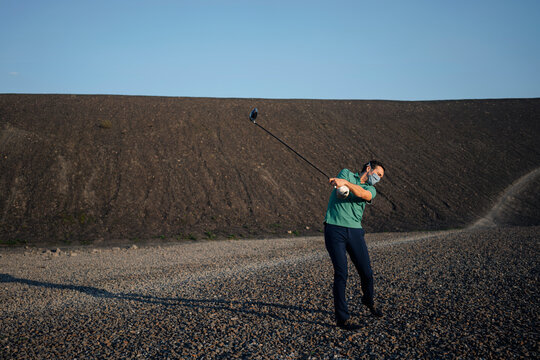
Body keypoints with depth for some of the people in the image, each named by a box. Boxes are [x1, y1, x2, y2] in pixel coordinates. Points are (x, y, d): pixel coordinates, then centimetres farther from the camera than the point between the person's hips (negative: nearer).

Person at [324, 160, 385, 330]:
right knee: (341, 273, -7)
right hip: (334, 229, -4)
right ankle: (342, 317, 4)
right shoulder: (346, 173, 12)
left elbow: (363, 194, -11)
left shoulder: (371, 190, 14)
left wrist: (345, 183, -28)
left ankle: (369, 301, 36)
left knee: (366, 273, 5)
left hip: (355, 231, 4)